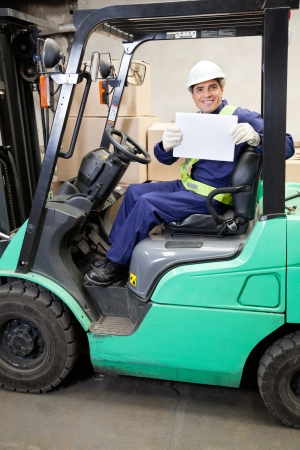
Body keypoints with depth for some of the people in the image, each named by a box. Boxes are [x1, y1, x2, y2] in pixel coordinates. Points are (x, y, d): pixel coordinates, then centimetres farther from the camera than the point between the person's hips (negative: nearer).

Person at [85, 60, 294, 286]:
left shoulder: (241, 118, -12)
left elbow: (287, 146, -18)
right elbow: (167, 159, 5)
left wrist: (257, 138, -39)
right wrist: (166, 146, -20)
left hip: (211, 197, -8)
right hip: (187, 187, 8)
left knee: (147, 203, -18)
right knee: (134, 191, 8)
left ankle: (116, 265, -4)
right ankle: (115, 250, 15)